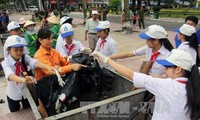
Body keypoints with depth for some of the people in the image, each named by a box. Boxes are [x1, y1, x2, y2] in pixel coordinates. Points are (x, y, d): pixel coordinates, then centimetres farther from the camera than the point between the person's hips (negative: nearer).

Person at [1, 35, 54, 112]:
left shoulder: (25, 58, -16)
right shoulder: (6, 62, -22)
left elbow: (35, 63, -37)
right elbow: (10, 75, -43)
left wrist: (48, 68, -58)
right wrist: (24, 80, -65)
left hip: (27, 92, 1)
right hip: (13, 94, -1)